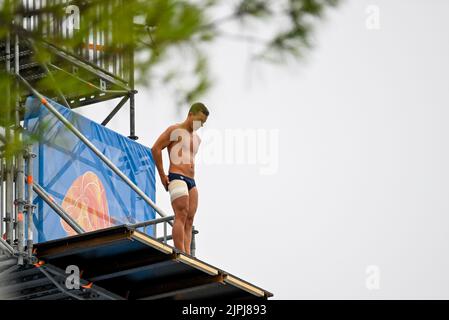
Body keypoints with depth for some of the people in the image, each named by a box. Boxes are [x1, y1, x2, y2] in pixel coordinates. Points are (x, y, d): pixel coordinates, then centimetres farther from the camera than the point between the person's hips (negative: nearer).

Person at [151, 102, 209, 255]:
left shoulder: (196, 138, 24)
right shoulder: (175, 130, -1)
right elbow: (156, 148, -7)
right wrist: (162, 175, -8)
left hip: (191, 181, 8)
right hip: (177, 178, -8)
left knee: (189, 219, -2)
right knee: (181, 216, -18)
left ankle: (188, 256, -9)